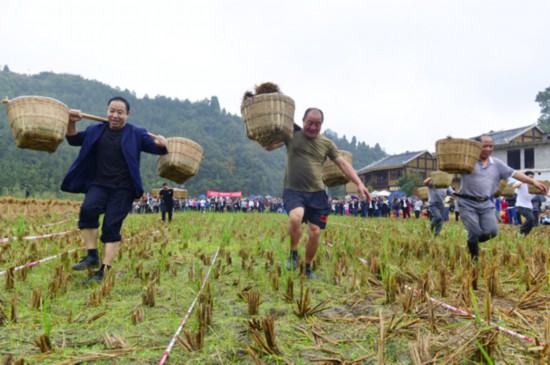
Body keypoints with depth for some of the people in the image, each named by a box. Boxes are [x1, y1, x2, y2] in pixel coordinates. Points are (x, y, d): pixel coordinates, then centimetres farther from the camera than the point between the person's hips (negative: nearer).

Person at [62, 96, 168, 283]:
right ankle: (92, 256, -16)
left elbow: (158, 149, 4)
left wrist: (161, 144, -21)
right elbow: (73, 140, 24)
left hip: (122, 190, -3)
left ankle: (104, 271, -3)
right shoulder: (96, 130, 14)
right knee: (87, 209, -26)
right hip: (98, 185, 3)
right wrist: (71, 122, 4)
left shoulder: (136, 134, 4)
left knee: (111, 228, -8)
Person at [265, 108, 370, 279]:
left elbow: (343, 164, 9)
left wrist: (359, 183, 0)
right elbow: (269, 147, 3)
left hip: (317, 194, 3)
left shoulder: (326, 143, 10)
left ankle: (308, 268, 24)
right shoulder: (292, 135, 5)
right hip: (293, 191, -2)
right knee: (295, 218, -31)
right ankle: (293, 254, -3)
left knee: (315, 232, 0)